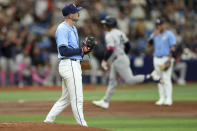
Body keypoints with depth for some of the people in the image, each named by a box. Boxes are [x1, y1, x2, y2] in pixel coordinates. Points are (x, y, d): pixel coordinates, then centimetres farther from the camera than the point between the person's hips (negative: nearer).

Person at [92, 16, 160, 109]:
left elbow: (110, 49, -27)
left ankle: (152, 77, -13)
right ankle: (105, 101, 12)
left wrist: (104, 60, -22)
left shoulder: (109, 35, -16)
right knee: (112, 81, 10)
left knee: (130, 80, -11)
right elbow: (128, 46, 15)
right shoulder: (120, 33, 12)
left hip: (119, 61, -10)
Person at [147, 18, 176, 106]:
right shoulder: (154, 35, 14)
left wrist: (170, 59, -18)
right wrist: (153, 36, -8)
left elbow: (173, 48, -9)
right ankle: (162, 99, 11)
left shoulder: (169, 35, -3)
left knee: (166, 79, -12)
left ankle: (169, 99, -12)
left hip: (166, 59, -6)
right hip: (156, 59, 6)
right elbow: (148, 45, 4)